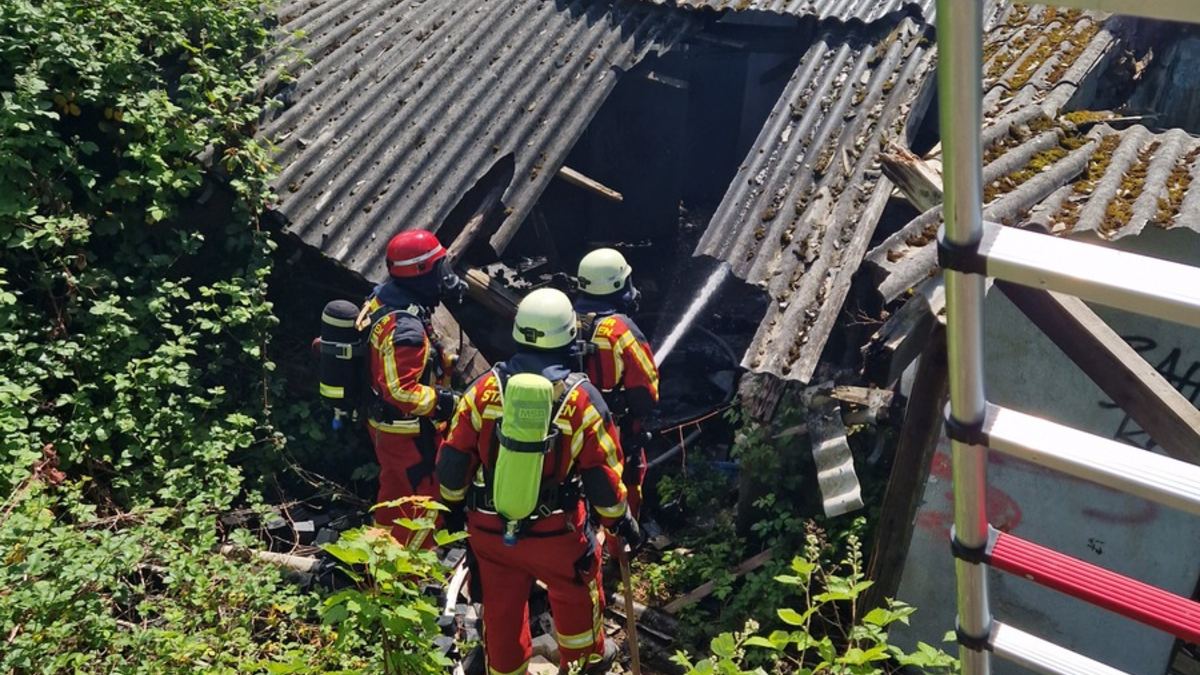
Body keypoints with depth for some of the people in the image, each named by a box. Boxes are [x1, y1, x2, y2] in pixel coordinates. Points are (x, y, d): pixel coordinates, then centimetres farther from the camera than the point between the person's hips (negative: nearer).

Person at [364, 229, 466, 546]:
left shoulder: (381, 299, -3)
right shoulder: (405, 329, -32)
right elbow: (400, 391, -35)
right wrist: (443, 400, -24)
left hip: (383, 423, 10)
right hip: (409, 432, -10)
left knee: (394, 490, 26)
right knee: (426, 497, 7)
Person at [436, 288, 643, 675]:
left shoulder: (486, 388, -11)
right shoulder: (582, 399, -17)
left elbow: (452, 460, -5)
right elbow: (602, 474, -11)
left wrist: (454, 505, 13)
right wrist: (620, 520, 6)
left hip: (489, 529, 2)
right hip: (556, 532, -1)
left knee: (501, 608, 21)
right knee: (575, 597, 25)